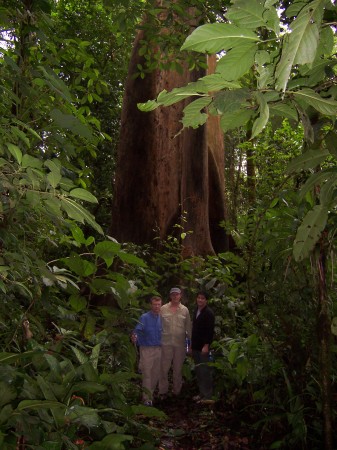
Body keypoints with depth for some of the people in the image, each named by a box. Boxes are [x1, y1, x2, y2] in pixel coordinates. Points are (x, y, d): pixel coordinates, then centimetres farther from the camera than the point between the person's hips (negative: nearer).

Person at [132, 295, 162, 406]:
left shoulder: (162, 318, 6)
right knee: (147, 374, -1)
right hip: (146, 349, -4)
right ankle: (147, 398, 8)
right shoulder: (144, 317, -7)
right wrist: (134, 337, -39)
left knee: (156, 374, 11)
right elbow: (137, 330, -19)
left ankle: (150, 394, 29)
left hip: (158, 349, 4)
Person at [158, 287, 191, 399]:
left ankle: (177, 391, 25)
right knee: (164, 368, 1)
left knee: (178, 369, 11)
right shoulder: (163, 309, 1)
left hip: (180, 343, 1)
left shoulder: (185, 310, 5)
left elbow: (188, 327, 8)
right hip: (166, 342, -1)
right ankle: (163, 391, 13)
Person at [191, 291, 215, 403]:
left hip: (204, 347, -7)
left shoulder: (208, 313, -12)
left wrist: (206, 345, -20)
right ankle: (201, 393, 23)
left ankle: (208, 395, 5)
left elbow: (210, 331, -16)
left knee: (205, 371, -3)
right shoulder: (196, 311, 11)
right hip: (195, 347, 7)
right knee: (198, 371, 13)